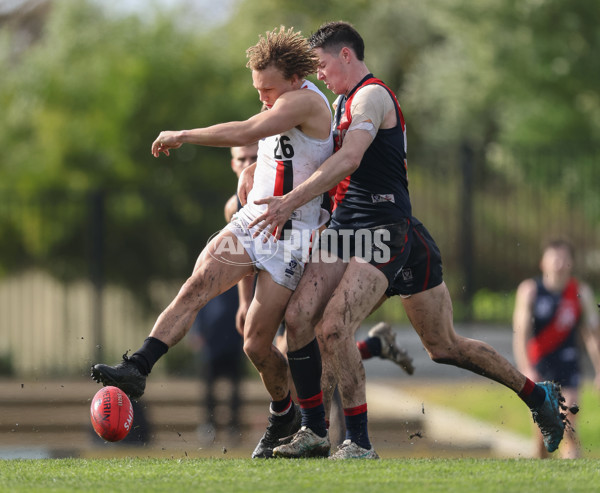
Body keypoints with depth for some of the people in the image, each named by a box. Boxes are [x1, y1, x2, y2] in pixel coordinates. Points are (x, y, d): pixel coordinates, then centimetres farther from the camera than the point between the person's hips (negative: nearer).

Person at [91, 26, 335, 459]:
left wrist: (182, 136, -18)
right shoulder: (281, 107, 14)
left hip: (290, 237, -8)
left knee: (256, 344, -7)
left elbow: (243, 134, -27)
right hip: (250, 222, 8)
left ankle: (284, 416, 21)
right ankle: (138, 367, -31)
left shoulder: (304, 101, -16)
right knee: (198, 284, -18)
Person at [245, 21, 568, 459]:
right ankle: (314, 431, 0)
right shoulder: (345, 102, 22)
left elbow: (348, 160, -25)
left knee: (333, 328, -22)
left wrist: (290, 202, -30)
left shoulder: (371, 96, -10)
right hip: (347, 228, 9)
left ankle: (360, 444, -12)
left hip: (385, 231, -9)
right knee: (299, 316, -7)